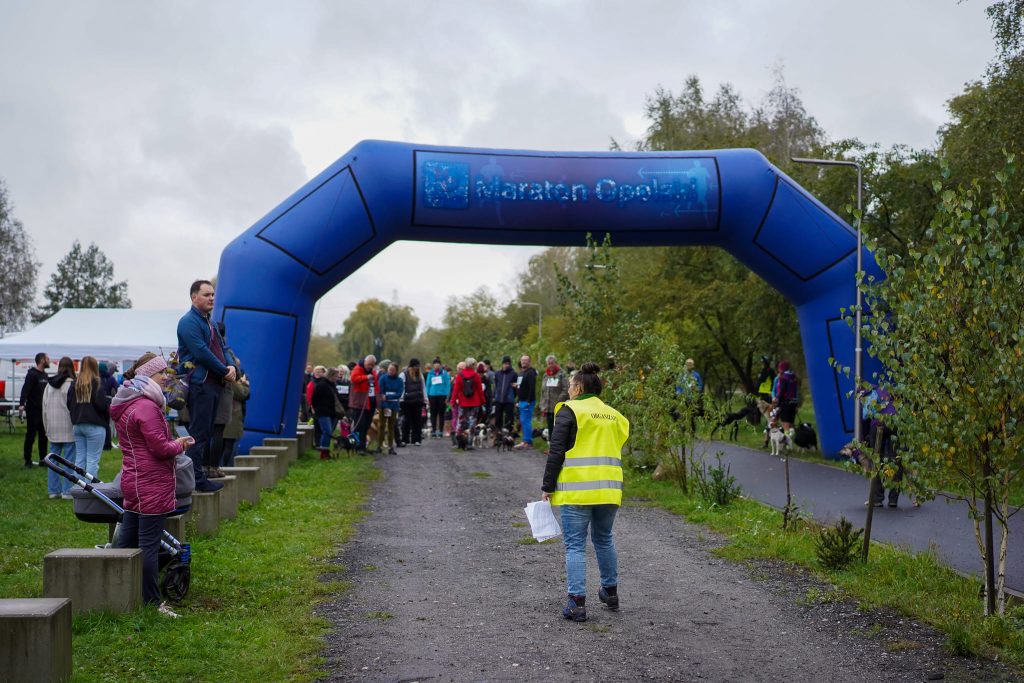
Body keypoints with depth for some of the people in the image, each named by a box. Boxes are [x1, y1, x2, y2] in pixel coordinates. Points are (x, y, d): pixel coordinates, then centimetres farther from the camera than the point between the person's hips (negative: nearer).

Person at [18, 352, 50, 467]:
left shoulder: (45, 375, 14)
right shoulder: (32, 374, -11)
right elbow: (25, 389, -21)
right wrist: (22, 404, -33)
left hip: (43, 409, 8)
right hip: (33, 409, -8)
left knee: (43, 436, 9)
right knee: (31, 435, -3)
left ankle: (43, 459, 15)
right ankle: (28, 461, 2)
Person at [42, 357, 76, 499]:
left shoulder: (49, 385, 8)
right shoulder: (72, 384, -11)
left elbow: (44, 407, 14)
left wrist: (47, 427, 21)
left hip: (53, 428, 6)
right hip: (68, 428, -6)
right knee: (69, 460, -1)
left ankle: (53, 490, 15)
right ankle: (67, 491, -2)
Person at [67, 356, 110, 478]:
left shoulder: (75, 383, 7)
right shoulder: (96, 382, -10)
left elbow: (69, 404, 7)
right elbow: (101, 403, -17)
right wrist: (109, 400, 3)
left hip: (77, 425, 6)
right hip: (94, 425, -6)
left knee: (79, 459, 11)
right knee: (93, 460, -3)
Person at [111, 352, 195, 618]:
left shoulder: (125, 406, 16)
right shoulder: (147, 407, -18)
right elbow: (161, 448, -20)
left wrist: (173, 443, 10)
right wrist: (179, 445, -1)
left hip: (133, 481, 11)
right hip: (151, 484, -11)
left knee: (126, 540, 15)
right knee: (149, 544, -6)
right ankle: (152, 602, -1)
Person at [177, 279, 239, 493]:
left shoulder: (209, 322, 21)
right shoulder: (189, 321, -10)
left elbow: (223, 348, 19)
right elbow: (201, 352, -19)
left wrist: (232, 367, -2)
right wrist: (224, 371, -12)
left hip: (214, 383, 10)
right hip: (199, 384, -10)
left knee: (207, 431, 13)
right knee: (199, 432, -9)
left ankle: (201, 472, 19)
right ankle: (196, 479, -7)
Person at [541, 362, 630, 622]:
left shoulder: (570, 411, -4)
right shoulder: (614, 415, 15)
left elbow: (556, 453, -8)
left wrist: (547, 488, -3)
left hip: (576, 490, -5)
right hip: (608, 489, 6)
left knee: (575, 545, -1)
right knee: (604, 539, 22)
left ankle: (577, 602, -4)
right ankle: (610, 591, 32)